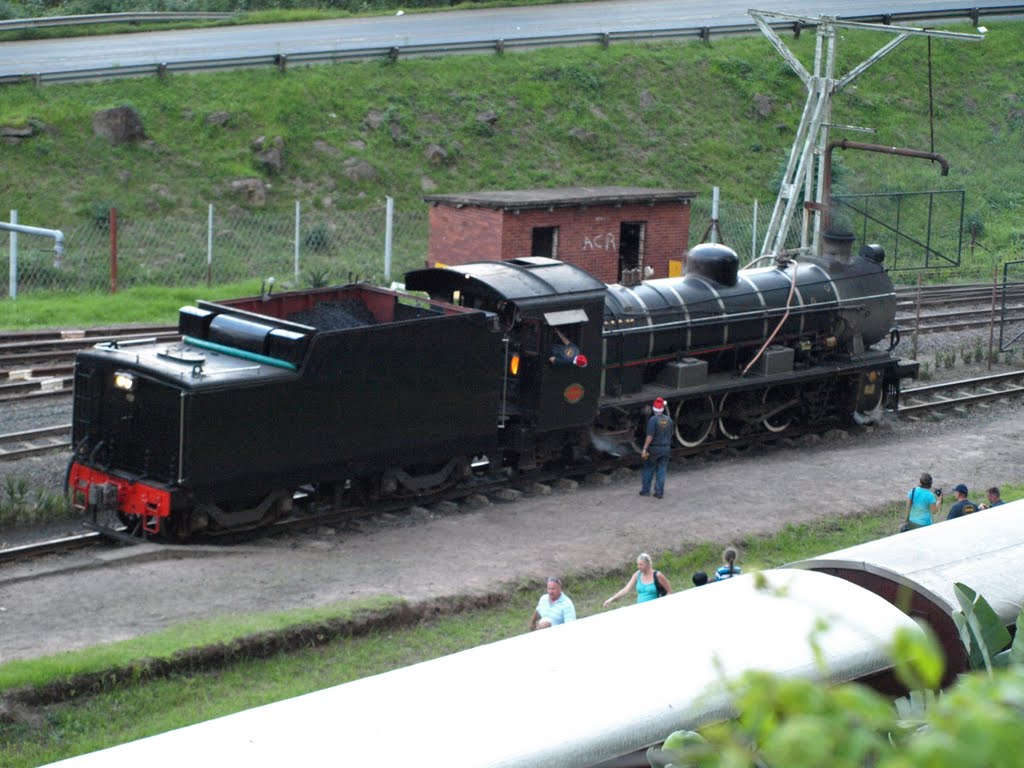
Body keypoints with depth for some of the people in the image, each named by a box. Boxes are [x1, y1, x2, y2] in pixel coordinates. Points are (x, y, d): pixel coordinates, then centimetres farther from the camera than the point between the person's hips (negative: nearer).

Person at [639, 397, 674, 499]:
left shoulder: (653, 420, -15)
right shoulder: (669, 420, 3)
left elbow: (650, 436, -20)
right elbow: (671, 434, 13)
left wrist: (645, 449, -17)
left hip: (654, 448, -4)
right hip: (666, 448, 4)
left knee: (648, 469, 9)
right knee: (662, 470, 6)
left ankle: (645, 490, 13)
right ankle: (659, 492, 4)